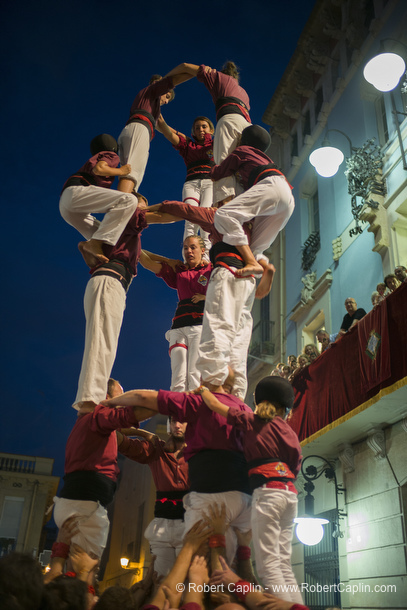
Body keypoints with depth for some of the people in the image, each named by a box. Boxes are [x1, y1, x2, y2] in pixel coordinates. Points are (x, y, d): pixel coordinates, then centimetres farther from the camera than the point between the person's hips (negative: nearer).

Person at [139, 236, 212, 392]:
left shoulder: (211, 269, 13)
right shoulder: (178, 271, 23)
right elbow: (147, 262, 23)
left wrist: (206, 297, 0)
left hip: (201, 325, -3)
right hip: (179, 326, 4)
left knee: (195, 376, -15)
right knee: (178, 379, -9)